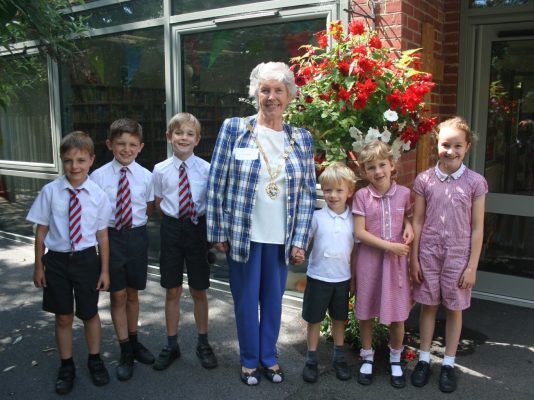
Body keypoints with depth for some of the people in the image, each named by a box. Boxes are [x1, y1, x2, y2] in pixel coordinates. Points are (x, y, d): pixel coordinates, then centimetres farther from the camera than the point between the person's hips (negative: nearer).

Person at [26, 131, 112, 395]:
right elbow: (41, 231, -2)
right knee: (63, 317, 14)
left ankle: (94, 360, 39)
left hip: (86, 259, 0)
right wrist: (38, 266, 2)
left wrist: (104, 270, 0)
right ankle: (66, 366, 35)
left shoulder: (98, 195, -9)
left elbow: (102, 235, -4)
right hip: (56, 260, 0)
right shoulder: (50, 191, -9)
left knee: (90, 314, 16)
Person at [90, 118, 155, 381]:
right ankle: (125, 351, 22)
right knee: (118, 295, 6)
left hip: (137, 236, 1)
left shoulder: (146, 176, -4)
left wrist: (136, 222, -5)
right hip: (111, 237, -1)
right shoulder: (99, 176, -7)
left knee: (132, 292, 17)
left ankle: (133, 341, 37)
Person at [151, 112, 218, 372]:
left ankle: (203, 343, 30)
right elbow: (159, 204, 9)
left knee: (198, 291, 11)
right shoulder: (160, 170, -2)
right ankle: (171, 345, 29)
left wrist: (196, 222, -1)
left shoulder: (206, 169, -7)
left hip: (197, 229, -1)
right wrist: (173, 222, 4)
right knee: (172, 291, 11)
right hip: (171, 230, 1)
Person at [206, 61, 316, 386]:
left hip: (282, 238, 2)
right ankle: (249, 360, 32)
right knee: (246, 301, 11)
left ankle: (269, 357, 36)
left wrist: (300, 240, -1)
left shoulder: (302, 139, 3)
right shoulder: (234, 128, -4)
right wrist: (218, 232, -6)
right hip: (243, 235, -2)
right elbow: (217, 183, -4)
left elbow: (308, 193, 3)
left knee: (274, 299, 15)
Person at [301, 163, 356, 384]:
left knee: (339, 318, 16)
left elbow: (355, 249, 4)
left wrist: (354, 278, 6)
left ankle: (339, 357, 33)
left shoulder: (353, 218, -4)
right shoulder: (317, 216, -10)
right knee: (314, 318, 10)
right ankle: (311, 359, 25)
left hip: (343, 278, 2)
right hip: (318, 277, -2)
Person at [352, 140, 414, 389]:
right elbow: (359, 232, -11)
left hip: (396, 260, 1)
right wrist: (389, 246, -17)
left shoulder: (403, 193, -2)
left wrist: (408, 226, -6)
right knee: (366, 313, 10)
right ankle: (367, 358, 32)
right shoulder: (362, 196, -8)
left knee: (397, 314, 9)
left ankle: (395, 360, 31)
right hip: (370, 259, -1)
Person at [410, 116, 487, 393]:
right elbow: (417, 222, 1)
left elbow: (477, 228, -3)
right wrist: (413, 258, 1)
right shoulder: (424, 180, -3)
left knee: (454, 309, 11)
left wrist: (472, 266, -4)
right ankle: (424, 359, 28)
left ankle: (448, 364, 28)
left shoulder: (475, 182, -6)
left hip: (458, 257, -1)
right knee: (428, 306, 12)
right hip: (428, 254, 1)